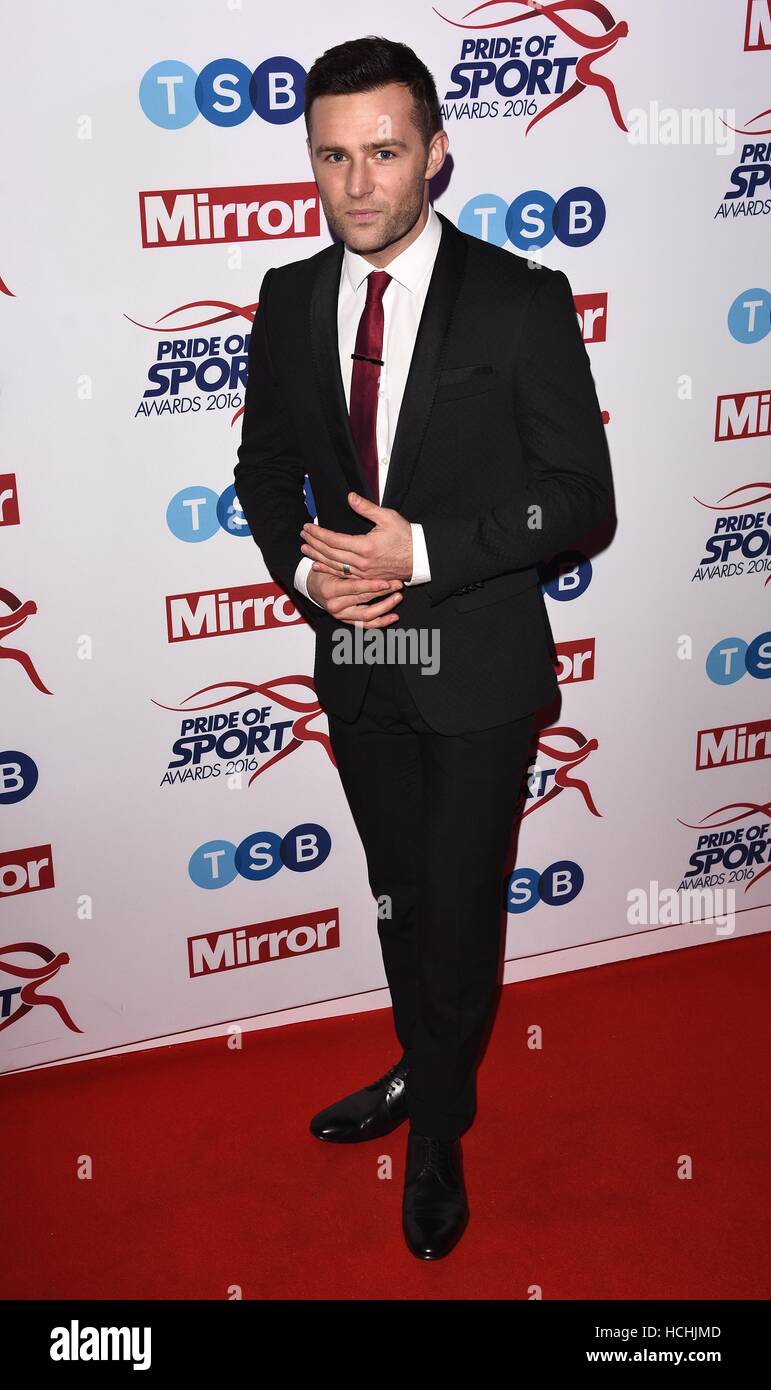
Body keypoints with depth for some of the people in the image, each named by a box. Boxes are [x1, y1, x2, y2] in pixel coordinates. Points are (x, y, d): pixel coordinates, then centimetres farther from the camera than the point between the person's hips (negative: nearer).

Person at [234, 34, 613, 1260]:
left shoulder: (521, 303, -13)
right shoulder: (289, 300, 0)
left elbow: (580, 494, -13)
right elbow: (266, 462, 10)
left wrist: (424, 552, -23)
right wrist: (305, 566, -10)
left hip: (477, 662, -4)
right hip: (355, 657, 4)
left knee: (461, 904, 8)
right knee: (400, 891, 22)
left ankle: (440, 1131, 32)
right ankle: (425, 1071, 47)